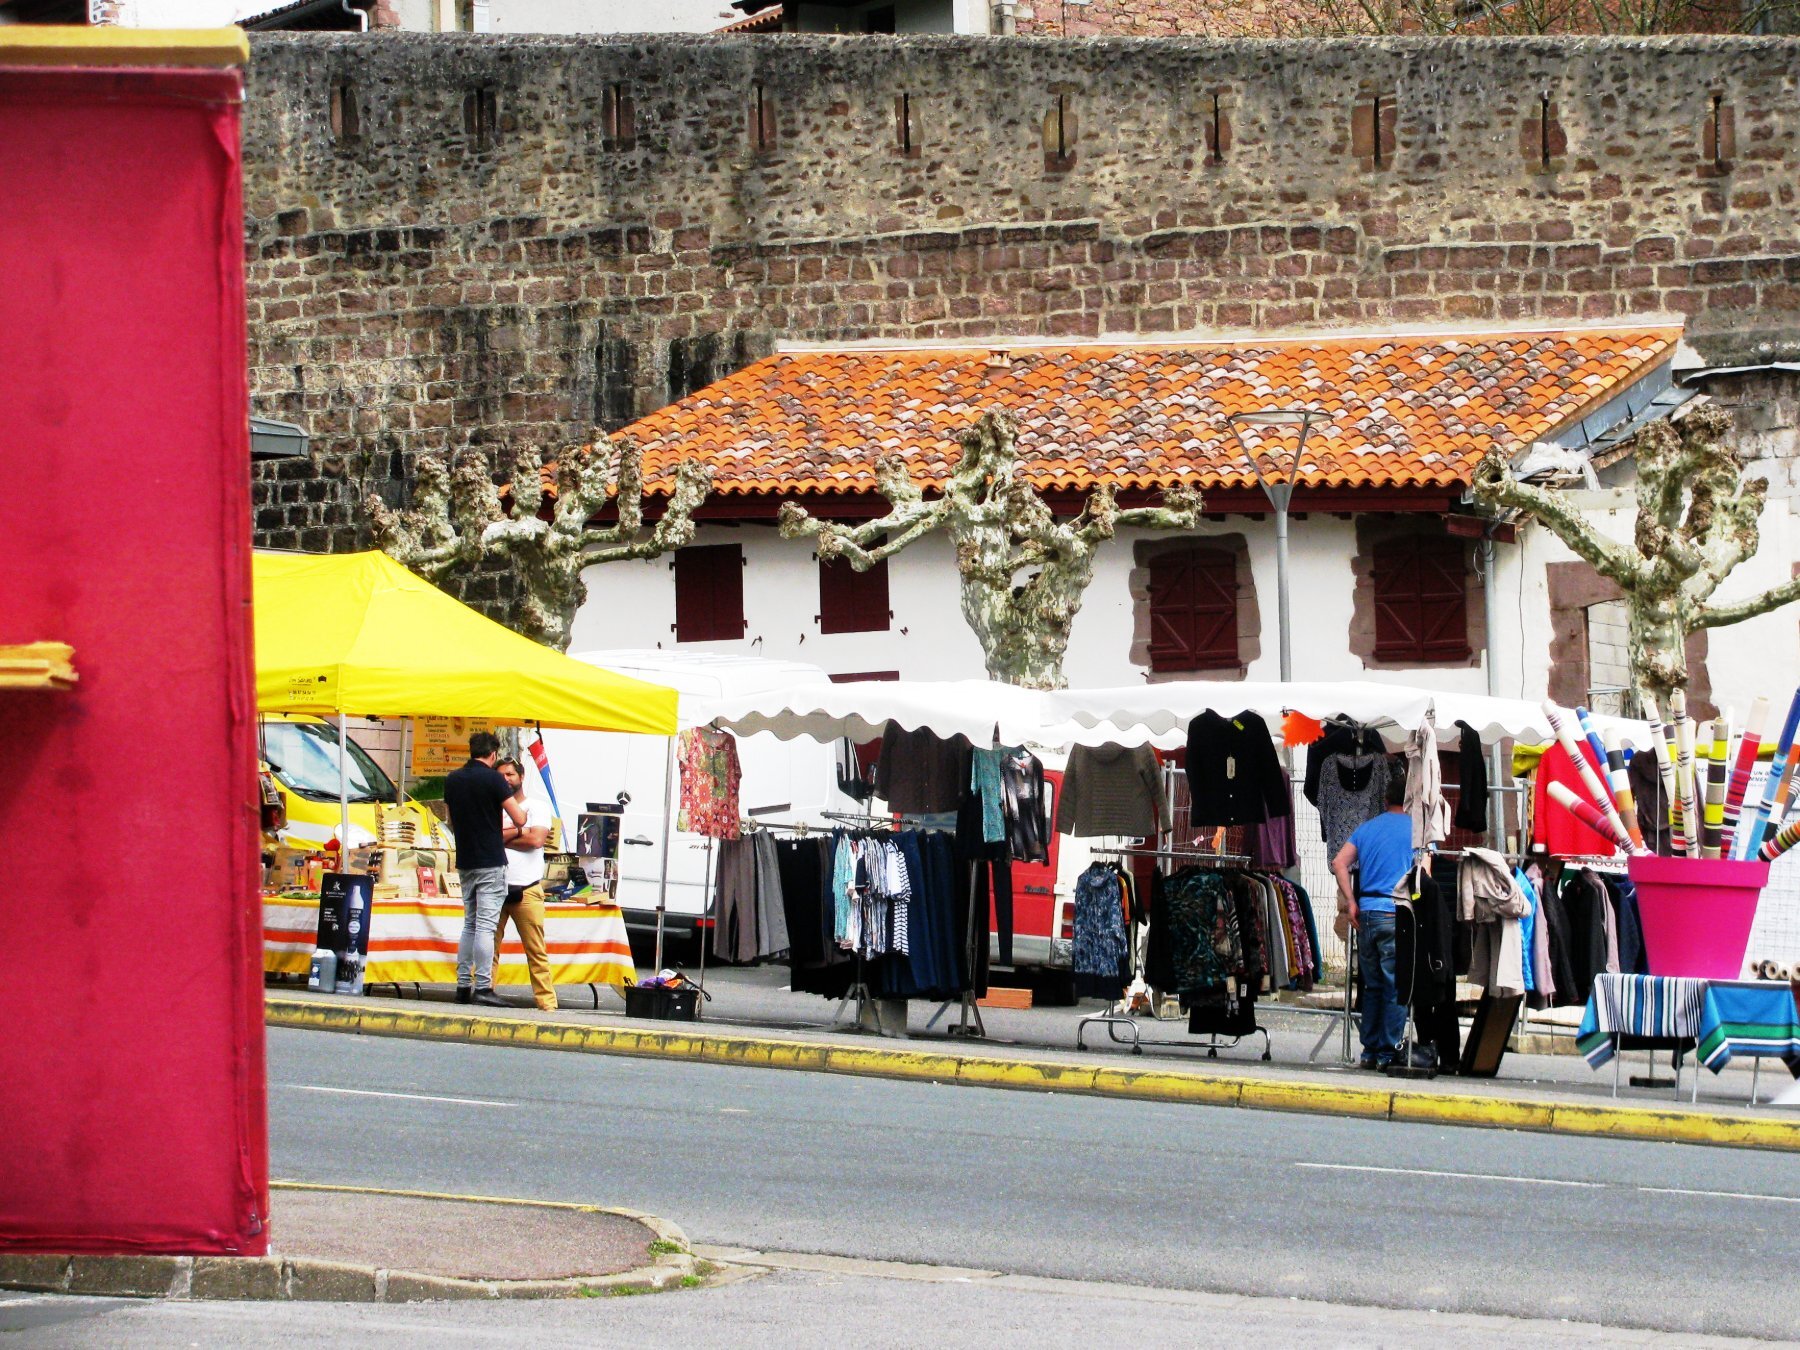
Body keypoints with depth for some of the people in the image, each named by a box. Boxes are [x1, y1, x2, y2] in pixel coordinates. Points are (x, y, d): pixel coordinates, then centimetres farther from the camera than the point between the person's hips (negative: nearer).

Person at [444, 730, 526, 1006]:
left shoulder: (453, 779, 8)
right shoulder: (493, 779, -11)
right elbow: (519, 819, -12)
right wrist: (522, 808, 10)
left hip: (465, 862, 6)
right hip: (491, 862, -6)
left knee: (469, 924, 14)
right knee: (486, 926, -8)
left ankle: (463, 984, 12)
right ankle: (483, 986, -11)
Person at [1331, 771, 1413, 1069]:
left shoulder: (1367, 828, 14)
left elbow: (1339, 862, 4)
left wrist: (1351, 903, 3)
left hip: (1366, 911, 4)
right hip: (1396, 914, -4)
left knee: (1372, 986, 12)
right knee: (1396, 987, 0)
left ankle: (1369, 1051, 14)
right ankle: (1388, 1052, -2)